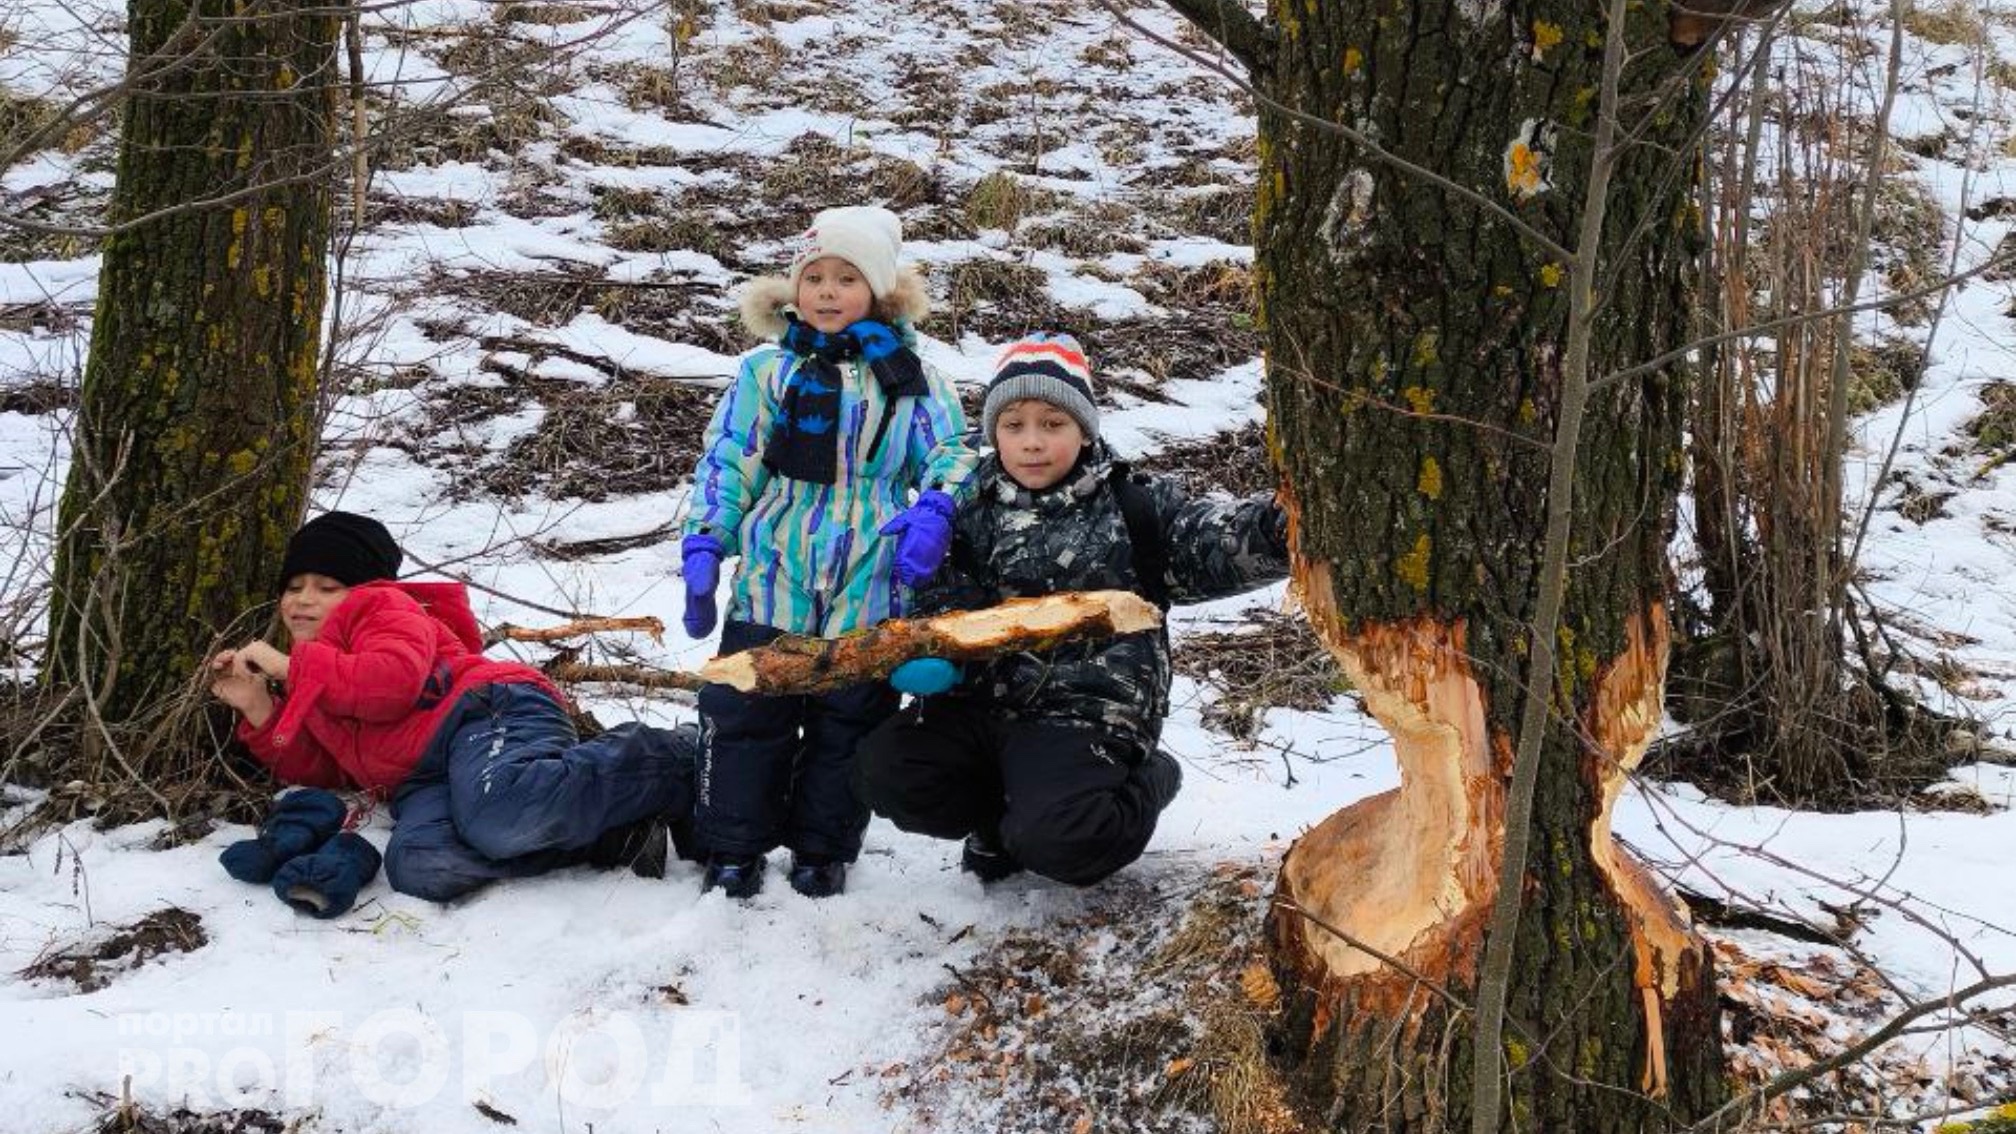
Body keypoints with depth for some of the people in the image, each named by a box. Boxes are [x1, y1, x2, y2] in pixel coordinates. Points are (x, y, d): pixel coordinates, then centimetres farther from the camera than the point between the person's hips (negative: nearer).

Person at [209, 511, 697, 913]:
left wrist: (293, 667, 1)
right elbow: (322, 767, 32)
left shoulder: (380, 605, 14)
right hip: (424, 781, 6)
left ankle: (672, 757, -22)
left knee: (500, 812, -43)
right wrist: (258, 710, 19)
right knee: (418, 869, -33)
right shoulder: (305, 668, 40)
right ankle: (610, 835, -32)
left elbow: (397, 677, -8)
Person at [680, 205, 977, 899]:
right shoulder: (768, 371, 3)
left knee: (848, 724, 10)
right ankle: (733, 848, 18)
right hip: (771, 583, 0)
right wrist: (703, 544, -9)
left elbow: (952, 452, 3)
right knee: (743, 713, 4)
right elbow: (726, 460, 1)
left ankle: (822, 848, 26)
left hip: (867, 591, 0)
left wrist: (934, 510, -18)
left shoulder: (909, 377, 3)